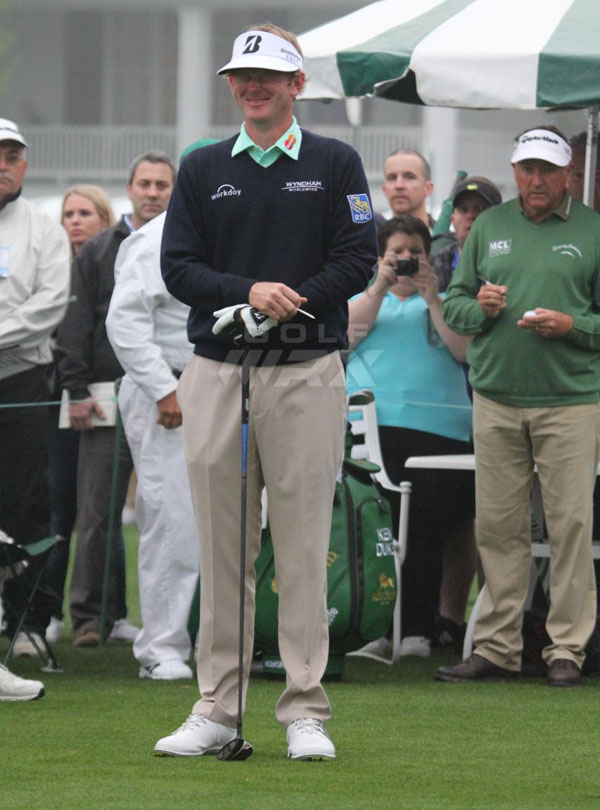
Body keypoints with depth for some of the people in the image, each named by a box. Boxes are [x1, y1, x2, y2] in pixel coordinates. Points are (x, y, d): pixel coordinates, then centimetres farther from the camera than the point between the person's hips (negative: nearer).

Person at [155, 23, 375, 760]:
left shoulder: (336, 165, 7)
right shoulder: (202, 169, 13)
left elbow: (358, 259, 0)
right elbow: (178, 267, 5)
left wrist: (293, 302, -13)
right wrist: (248, 292, -12)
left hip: (305, 371, -2)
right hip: (216, 371, 2)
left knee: (303, 541, -3)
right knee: (221, 546, 3)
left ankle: (305, 711, 1)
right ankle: (217, 707, 7)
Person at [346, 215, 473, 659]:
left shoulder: (443, 304, 19)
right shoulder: (363, 300, 22)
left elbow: (464, 351, 3)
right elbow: (346, 336, 2)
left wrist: (430, 297, -3)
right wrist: (380, 287, -4)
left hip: (437, 427, -1)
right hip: (370, 425, 1)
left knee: (425, 533, -6)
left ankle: (417, 631, -3)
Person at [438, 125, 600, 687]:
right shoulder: (488, 226, 13)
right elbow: (453, 305, 17)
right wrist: (480, 308, -4)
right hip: (496, 397, 3)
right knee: (497, 525, 3)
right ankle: (496, 647, 8)